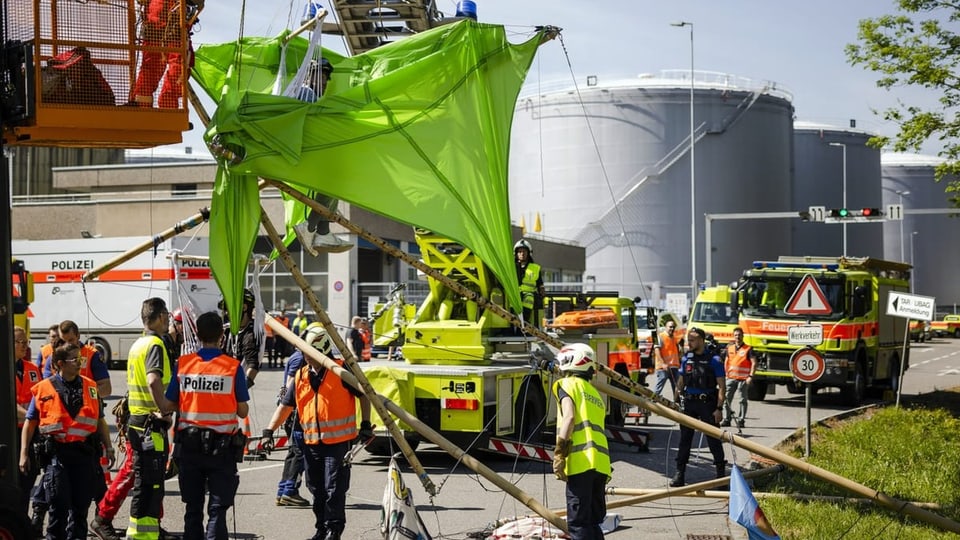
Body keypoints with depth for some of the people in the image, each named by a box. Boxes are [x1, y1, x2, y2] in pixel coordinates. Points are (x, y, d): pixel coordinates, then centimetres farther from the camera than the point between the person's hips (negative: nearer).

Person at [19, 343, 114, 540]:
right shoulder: (43, 389, 1)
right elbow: (29, 423, 6)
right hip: (56, 453, -3)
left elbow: (100, 420, 17)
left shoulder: (90, 387, 11)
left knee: (81, 504, 9)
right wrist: (24, 454, 2)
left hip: (85, 452, 3)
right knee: (59, 504, -2)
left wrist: (108, 446, 12)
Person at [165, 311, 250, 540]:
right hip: (222, 446, -2)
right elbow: (243, 411, -5)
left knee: (192, 506, 14)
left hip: (189, 445, 3)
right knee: (218, 508, 2)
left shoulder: (182, 364, -3)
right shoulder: (233, 367, -9)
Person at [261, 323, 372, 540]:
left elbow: (364, 395, -1)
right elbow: (285, 406, 11)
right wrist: (269, 431, 3)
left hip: (338, 441, -5)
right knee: (316, 489, 12)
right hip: (312, 442, 6)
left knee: (334, 488, -3)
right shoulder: (300, 377, 8)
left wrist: (365, 424, -5)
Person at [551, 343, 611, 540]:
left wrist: (559, 453, -15)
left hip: (581, 461, -7)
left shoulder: (567, 384, 6)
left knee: (578, 522, -7)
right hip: (601, 463, 7)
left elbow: (569, 416, -11)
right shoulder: (594, 393, 28)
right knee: (593, 521, 15)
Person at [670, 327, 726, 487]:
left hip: (708, 403, -4)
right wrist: (674, 402, 9)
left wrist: (719, 409, -12)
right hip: (689, 403, 4)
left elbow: (721, 386, -6)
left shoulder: (714, 360, -6)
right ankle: (680, 474, 8)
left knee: (713, 439, 2)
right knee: (685, 438, 5)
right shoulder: (686, 359, 8)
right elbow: (680, 383, 15)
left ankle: (721, 472, 13)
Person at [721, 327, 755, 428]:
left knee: (742, 400, -1)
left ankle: (741, 420, 3)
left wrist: (750, 376, -14)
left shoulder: (748, 349, 1)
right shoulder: (729, 348, 15)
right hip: (730, 377, 4)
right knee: (726, 399, 1)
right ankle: (726, 419, 8)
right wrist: (725, 374, 12)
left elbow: (754, 363, -5)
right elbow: (726, 362, 21)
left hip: (743, 378, -4)